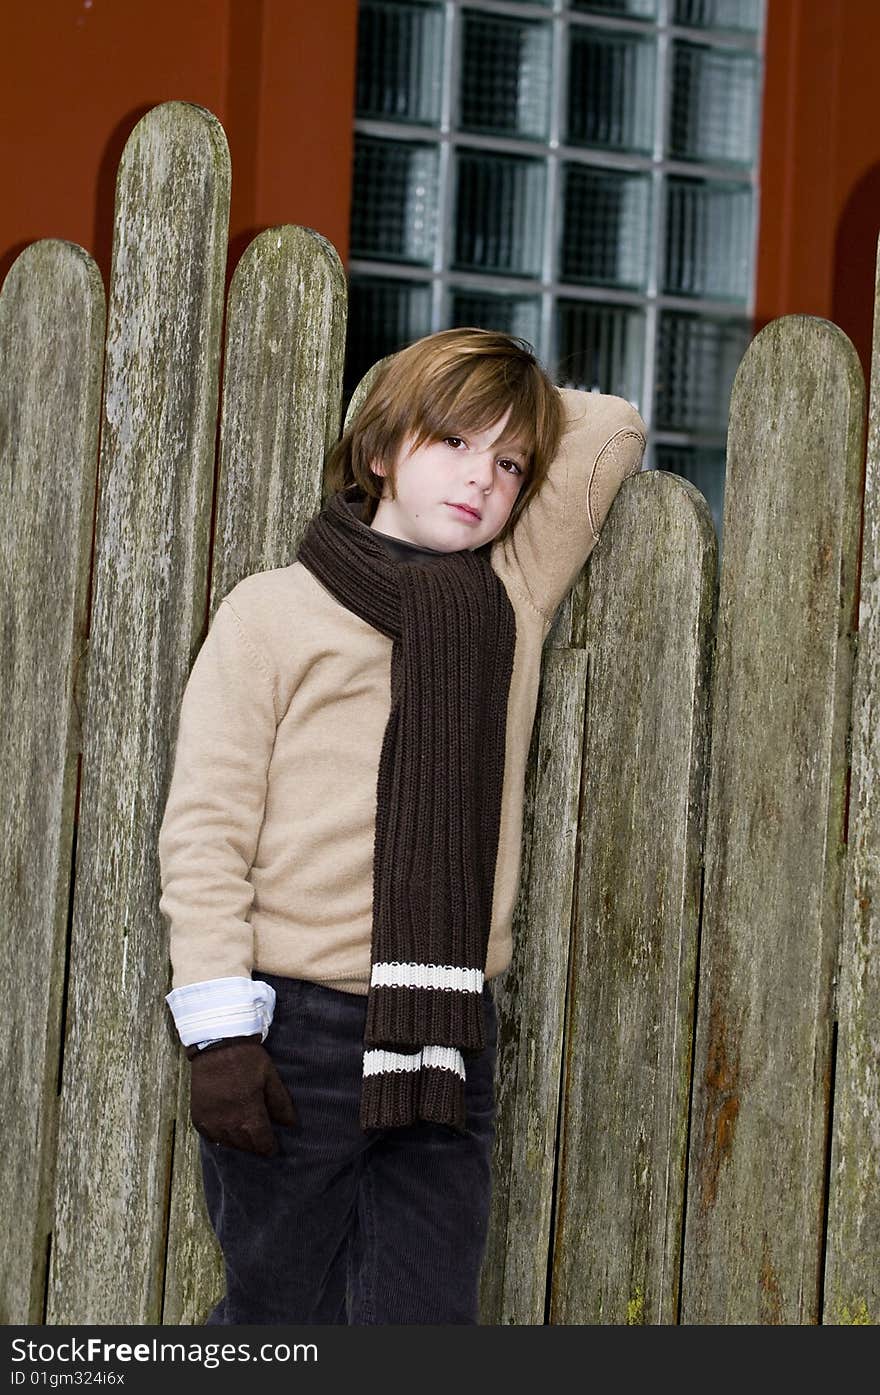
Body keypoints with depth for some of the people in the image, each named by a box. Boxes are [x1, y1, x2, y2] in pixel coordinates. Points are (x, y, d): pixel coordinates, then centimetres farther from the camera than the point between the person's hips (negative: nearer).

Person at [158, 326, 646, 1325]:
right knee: (281, 1317, 3)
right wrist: (220, 1028, -10)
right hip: (296, 1027, -3)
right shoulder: (275, 609, 1)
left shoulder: (515, 600, 12)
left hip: (447, 1043, 3)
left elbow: (613, 429, 15)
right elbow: (203, 828, -3)